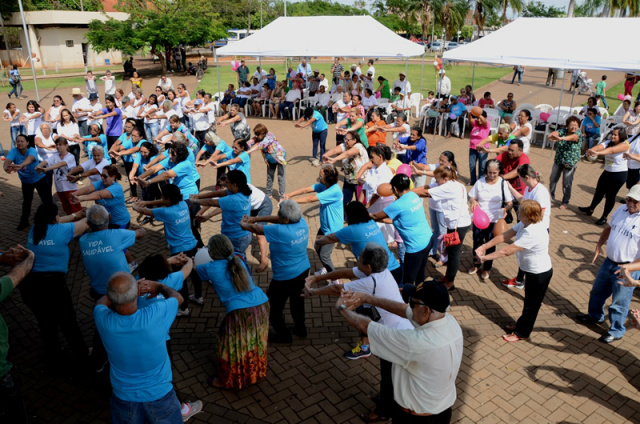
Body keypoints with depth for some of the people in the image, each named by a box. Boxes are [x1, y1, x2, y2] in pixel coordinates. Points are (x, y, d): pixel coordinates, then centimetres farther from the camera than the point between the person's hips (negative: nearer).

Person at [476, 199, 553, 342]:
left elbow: (507, 251, -33)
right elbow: (504, 236, -5)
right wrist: (484, 246, -14)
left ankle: (521, 333, 28)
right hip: (532, 270, 9)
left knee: (531, 304, 11)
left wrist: (486, 257, -25)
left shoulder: (533, 233, -36)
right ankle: (522, 324, 45)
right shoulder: (525, 224, -7)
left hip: (540, 273, -9)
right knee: (529, 301, 26)